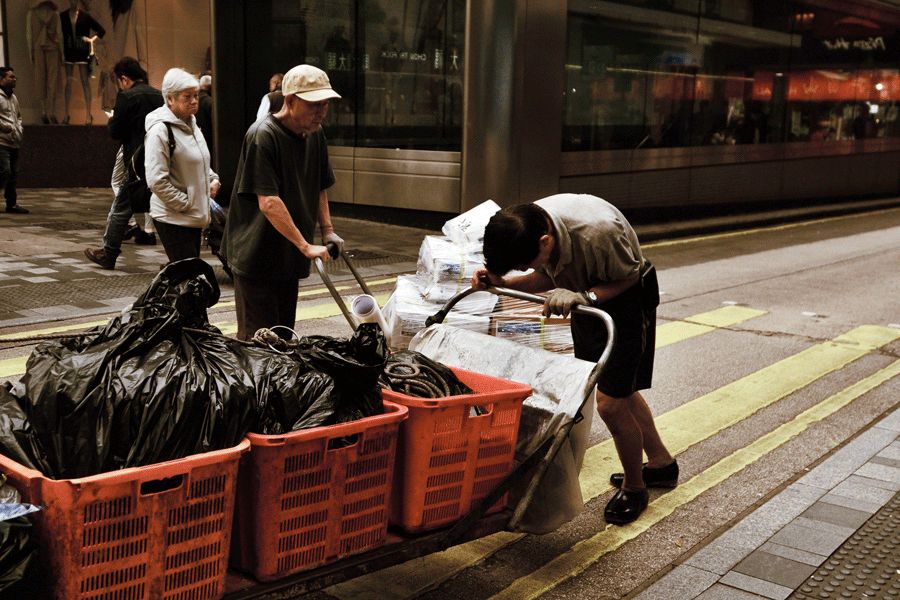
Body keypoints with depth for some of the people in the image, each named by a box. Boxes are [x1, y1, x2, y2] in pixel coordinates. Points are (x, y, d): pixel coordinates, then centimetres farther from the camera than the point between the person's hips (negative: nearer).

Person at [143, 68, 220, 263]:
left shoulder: (190, 124, 12)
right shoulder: (160, 130, -17)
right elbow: (157, 181, -21)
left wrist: (213, 179, 6)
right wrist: (186, 204, -17)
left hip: (194, 217, 9)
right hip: (173, 219, -9)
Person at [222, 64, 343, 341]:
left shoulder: (315, 134, 5)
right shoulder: (263, 136, -21)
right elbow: (268, 202, -27)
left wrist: (327, 231, 7)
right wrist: (306, 246, -27)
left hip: (289, 256, 8)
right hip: (257, 254, -8)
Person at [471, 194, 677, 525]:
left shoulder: (600, 231, -40)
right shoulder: (529, 225, -20)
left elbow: (628, 277, -21)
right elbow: (547, 277, -2)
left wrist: (580, 297, -36)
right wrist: (501, 281, -18)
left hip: (625, 298, -7)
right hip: (587, 301, 7)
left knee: (610, 403, -9)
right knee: (621, 390, 20)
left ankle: (634, 487, 16)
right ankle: (661, 463, 41)